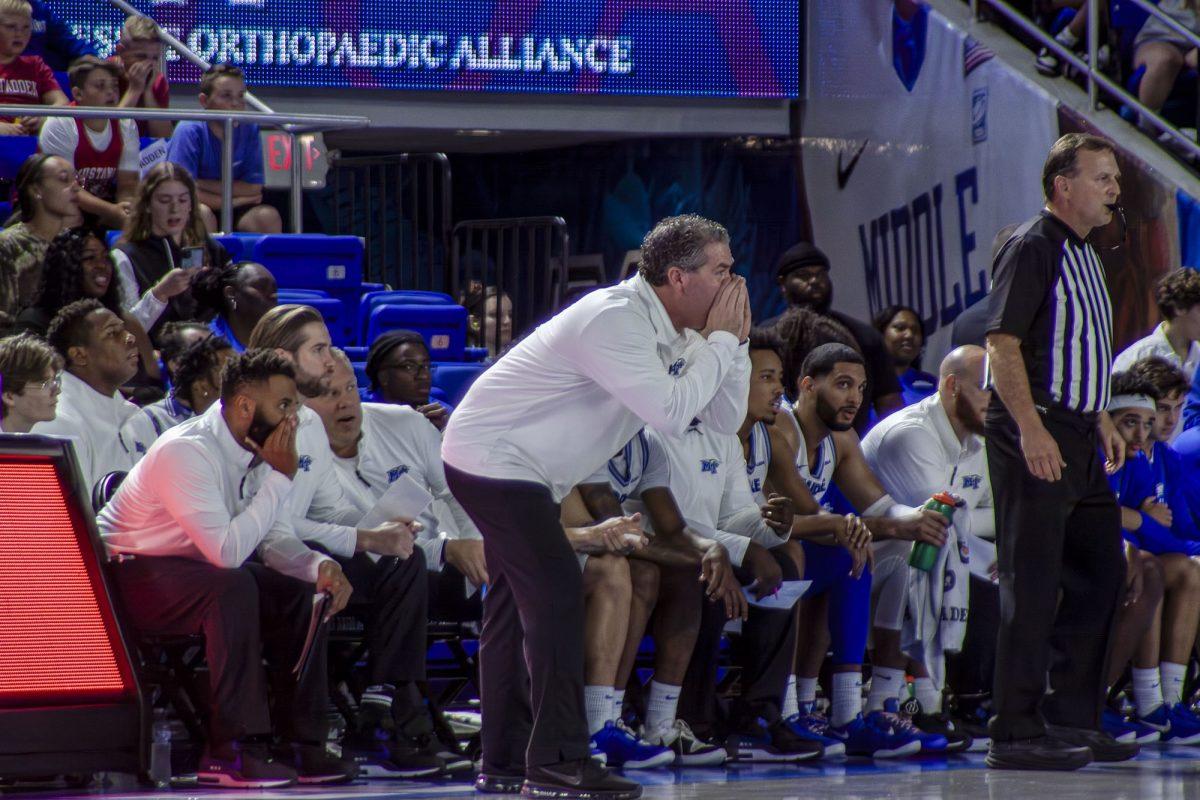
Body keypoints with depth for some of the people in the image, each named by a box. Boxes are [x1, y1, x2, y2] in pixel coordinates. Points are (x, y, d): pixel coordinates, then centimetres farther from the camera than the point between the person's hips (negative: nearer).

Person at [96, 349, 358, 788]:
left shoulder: (258, 453, 0)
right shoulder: (187, 451, -27)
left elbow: (277, 540, 4)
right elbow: (227, 550, -34)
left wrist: (320, 566, -18)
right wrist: (281, 477, -28)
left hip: (193, 569, 9)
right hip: (129, 575, -9)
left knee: (303, 593, -8)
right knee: (233, 588, -33)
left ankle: (299, 743, -6)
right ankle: (232, 749, -32)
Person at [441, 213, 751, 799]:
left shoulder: (669, 332, 5)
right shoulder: (615, 321, -24)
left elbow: (725, 419, 6)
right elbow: (671, 411, -30)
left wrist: (733, 341, -7)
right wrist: (720, 340, -20)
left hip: (511, 466, 11)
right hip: (493, 458, -11)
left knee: (518, 607, 12)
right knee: (556, 596, -16)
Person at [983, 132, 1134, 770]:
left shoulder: (1083, 254, 18)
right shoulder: (1031, 249, -11)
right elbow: (1001, 346, -19)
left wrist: (1101, 420, 22)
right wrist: (1031, 429, -25)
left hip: (1078, 439, 10)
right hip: (1035, 436, -10)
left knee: (1101, 574, 12)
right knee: (1032, 585, -8)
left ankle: (1072, 720, 20)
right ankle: (1016, 734, -5)